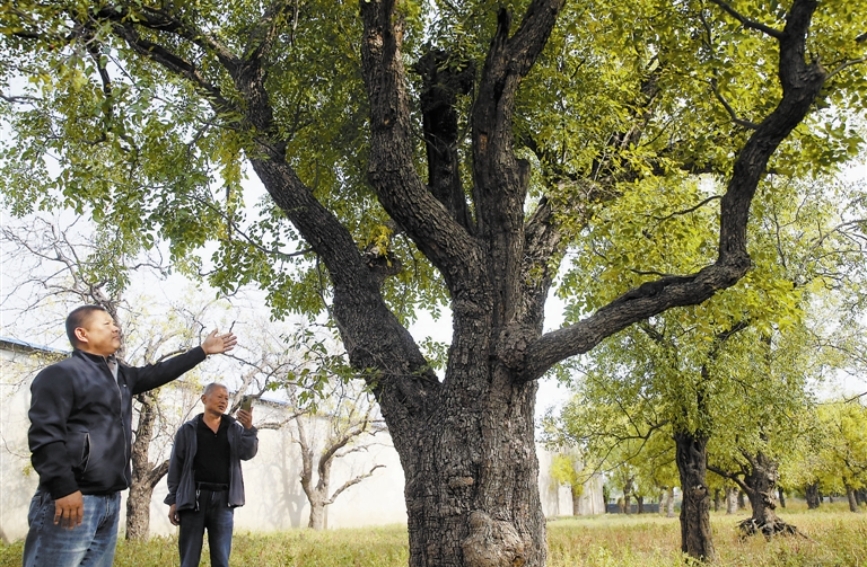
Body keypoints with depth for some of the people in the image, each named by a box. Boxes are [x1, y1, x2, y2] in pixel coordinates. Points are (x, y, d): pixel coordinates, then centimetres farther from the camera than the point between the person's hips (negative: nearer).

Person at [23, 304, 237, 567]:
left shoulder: (120, 376, 19)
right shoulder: (60, 375, -7)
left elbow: (159, 372, 31)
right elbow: (45, 435, -15)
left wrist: (203, 350, 32)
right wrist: (63, 489, -22)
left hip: (110, 501, 9)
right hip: (72, 499, -9)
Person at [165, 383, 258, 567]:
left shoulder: (235, 429, 10)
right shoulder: (188, 430, 5)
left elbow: (248, 453, -5)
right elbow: (176, 467, 6)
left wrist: (249, 429, -21)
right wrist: (173, 501, 2)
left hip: (223, 499, 2)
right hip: (194, 498, -1)